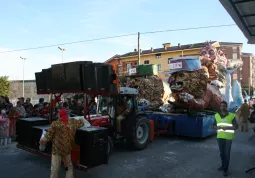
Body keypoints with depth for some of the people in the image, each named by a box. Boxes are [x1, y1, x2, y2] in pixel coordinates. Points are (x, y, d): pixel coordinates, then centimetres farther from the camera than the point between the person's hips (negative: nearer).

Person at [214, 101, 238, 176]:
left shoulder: (231, 116, -9)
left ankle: (225, 170, 9)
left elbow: (236, 127, -6)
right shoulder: (217, 115, 2)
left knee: (227, 153, 0)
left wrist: (227, 128, -20)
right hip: (220, 137, 4)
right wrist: (217, 127, -10)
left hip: (228, 137, -3)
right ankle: (223, 165, 33)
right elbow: (215, 125, 12)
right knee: (222, 153, 14)